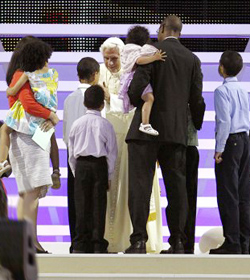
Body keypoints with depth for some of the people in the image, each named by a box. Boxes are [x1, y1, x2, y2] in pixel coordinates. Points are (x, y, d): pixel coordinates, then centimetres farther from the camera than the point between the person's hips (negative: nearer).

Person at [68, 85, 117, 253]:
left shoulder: (77, 124, 4)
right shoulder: (105, 125, -2)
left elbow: (71, 152, 9)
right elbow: (112, 152, 0)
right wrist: (109, 175, 8)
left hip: (81, 165, 2)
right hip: (100, 165, -2)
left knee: (82, 204, 4)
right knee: (98, 204, 0)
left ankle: (81, 243, 3)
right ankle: (98, 244, 0)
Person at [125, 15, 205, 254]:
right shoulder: (192, 59, 8)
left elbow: (137, 88, -13)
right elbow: (197, 100, 7)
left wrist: (135, 101, 10)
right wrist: (198, 127, 22)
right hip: (177, 131, 4)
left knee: (140, 183, -4)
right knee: (176, 185, 7)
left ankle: (139, 240, -10)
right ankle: (177, 241, 6)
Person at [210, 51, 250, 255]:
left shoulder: (222, 90, -11)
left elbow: (224, 121, -17)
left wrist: (219, 149, -14)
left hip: (230, 141, -7)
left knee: (228, 195, -5)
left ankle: (232, 243, -7)